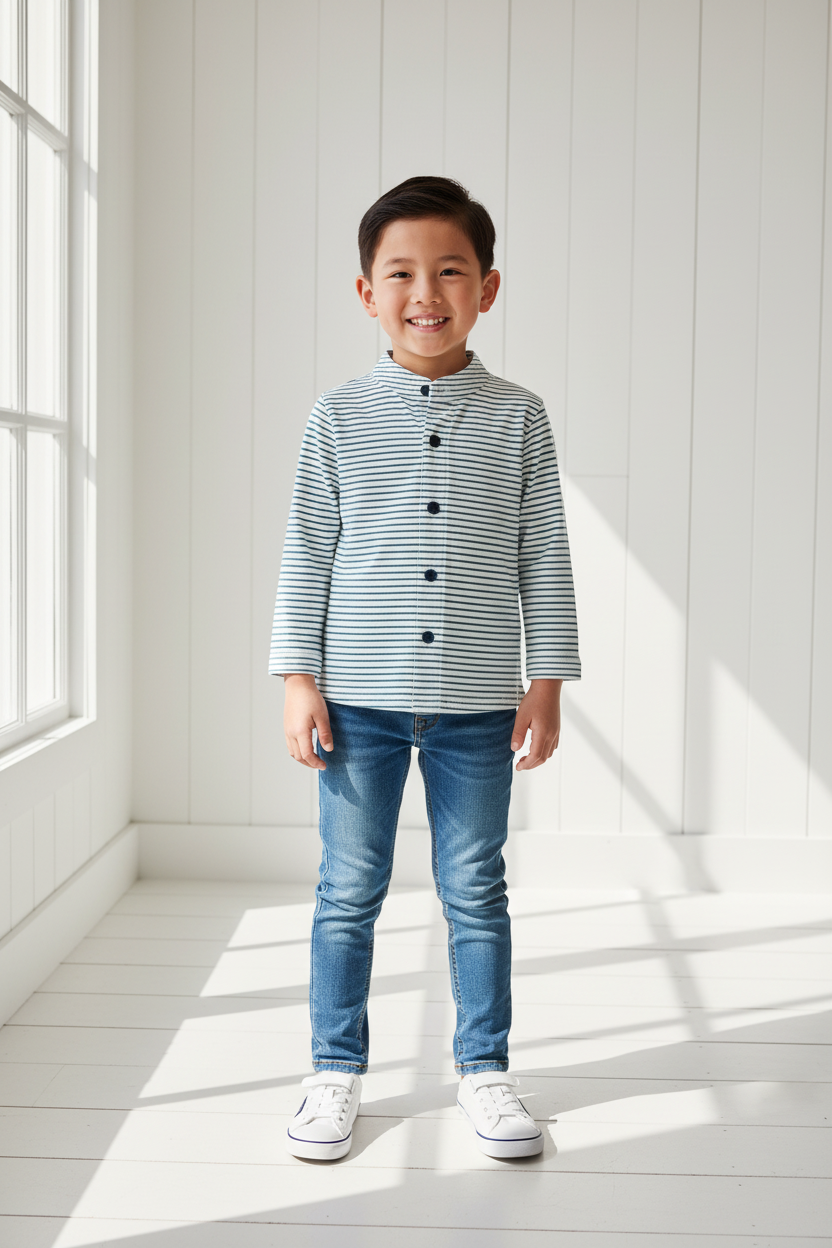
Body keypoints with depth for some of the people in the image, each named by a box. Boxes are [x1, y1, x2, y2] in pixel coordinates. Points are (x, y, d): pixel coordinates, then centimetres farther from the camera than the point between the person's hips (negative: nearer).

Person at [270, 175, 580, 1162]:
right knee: (349, 890, 9)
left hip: (477, 702, 1)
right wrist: (300, 680, -3)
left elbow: (543, 557, 4)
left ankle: (483, 1068, 26)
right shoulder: (339, 417, 0)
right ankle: (336, 1069, 24)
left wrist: (547, 681, 1)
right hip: (359, 699, 0)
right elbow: (306, 554, 2)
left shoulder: (519, 417, 2)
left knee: (475, 890, 10)